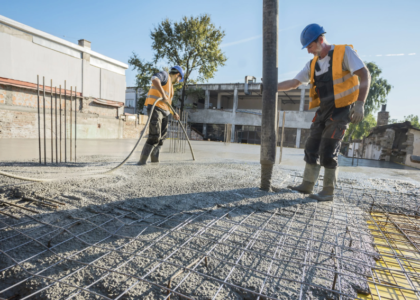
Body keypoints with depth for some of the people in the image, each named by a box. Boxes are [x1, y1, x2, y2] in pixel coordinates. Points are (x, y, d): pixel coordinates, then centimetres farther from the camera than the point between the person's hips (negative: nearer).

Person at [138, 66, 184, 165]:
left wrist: (174, 113, 18)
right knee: (155, 136, -17)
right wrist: (163, 95, -28)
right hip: (154, 108, -10)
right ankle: (142, 159, -10)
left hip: (164, 112, 10)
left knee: (162, 136, 12)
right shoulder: (164, 74, 1)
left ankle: (155, 158, 24)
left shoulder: (170, 86, 28)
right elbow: (154, 79, -23)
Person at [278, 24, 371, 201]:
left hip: (341, 110, -7)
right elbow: (294, 83, 10)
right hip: (323, 111, 7)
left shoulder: (344, 52, -8)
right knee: (311, 148, 5)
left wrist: (360, 103, -24)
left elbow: (364, 75, -14)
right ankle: (307, 185, 16)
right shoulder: (312, 64, 10)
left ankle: (328, 192, 4)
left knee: (327, 152, -10)